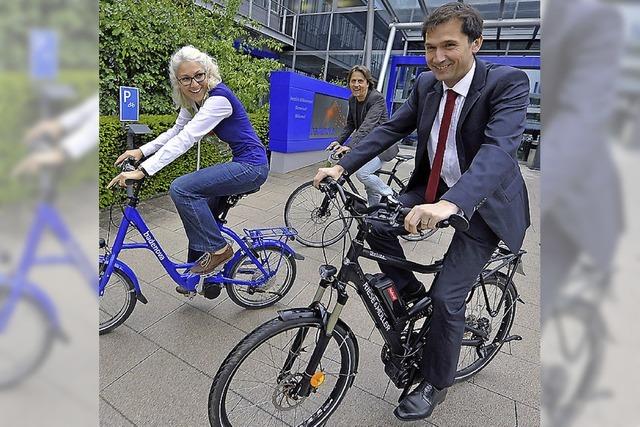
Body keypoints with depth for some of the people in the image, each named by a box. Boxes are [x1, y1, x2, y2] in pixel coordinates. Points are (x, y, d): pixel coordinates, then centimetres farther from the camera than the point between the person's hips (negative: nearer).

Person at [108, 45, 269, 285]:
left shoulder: (218, 98, -21)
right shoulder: (194, 100, 6)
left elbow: (186, 139, -27)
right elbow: (175, 132, 13)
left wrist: (142, 171, -29)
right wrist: (141, 151, 0)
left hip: (251, 167, -9)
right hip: (242, 165, 9)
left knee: (181, 189, -20)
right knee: (200, 213, 12)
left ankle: (218, 249, -6)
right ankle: (198, 271, 31)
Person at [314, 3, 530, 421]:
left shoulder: (508, 82, -19)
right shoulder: (426, 84, -1)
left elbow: (500, 149, -34)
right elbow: (390, 129, -1)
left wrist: (449, 205, -51)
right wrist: (342, 166, -14)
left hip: (483, 202, -5)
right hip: (434, 188, 6)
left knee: (447, 297, -10)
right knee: (377, 223, -17)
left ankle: (435, 383, 18)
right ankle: (411, 293, 12)